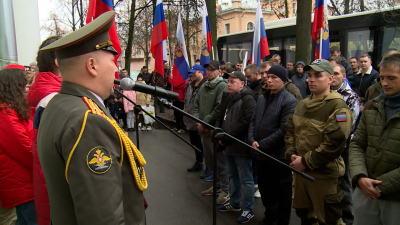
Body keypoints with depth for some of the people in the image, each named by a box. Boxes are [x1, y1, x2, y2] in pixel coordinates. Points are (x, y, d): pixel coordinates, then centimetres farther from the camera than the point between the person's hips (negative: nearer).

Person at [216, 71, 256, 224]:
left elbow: (244, 123, -22)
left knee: (246, 179, 4)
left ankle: (248, 210, 17)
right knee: (233, 176, 21)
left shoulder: (247, 99, -15)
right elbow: (221, 118, 16)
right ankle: (234, 203, 36)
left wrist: (226, 139, -18)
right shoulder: (227, 97, 13)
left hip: (241, 145, -9)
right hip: (229, 144, 9)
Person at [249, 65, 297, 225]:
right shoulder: (262, 98, 10)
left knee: (281, 192, 11)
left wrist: (262, 145, -19)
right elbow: (253, 121, 10)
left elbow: (284, 130, -21)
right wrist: (252, 140, -8)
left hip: (279, 156, -7)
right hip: (261, 154, 8)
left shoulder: (289, 101, -14)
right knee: (264, 189, 22)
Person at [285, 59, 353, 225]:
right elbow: (290, 131, 11)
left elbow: (334, 144, -22)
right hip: (300, 171, 7)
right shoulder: (303, 104, 8)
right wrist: (291, 155, -5)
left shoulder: (338, 106, -15)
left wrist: (306, 162, -18)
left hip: (325, 175, -6)